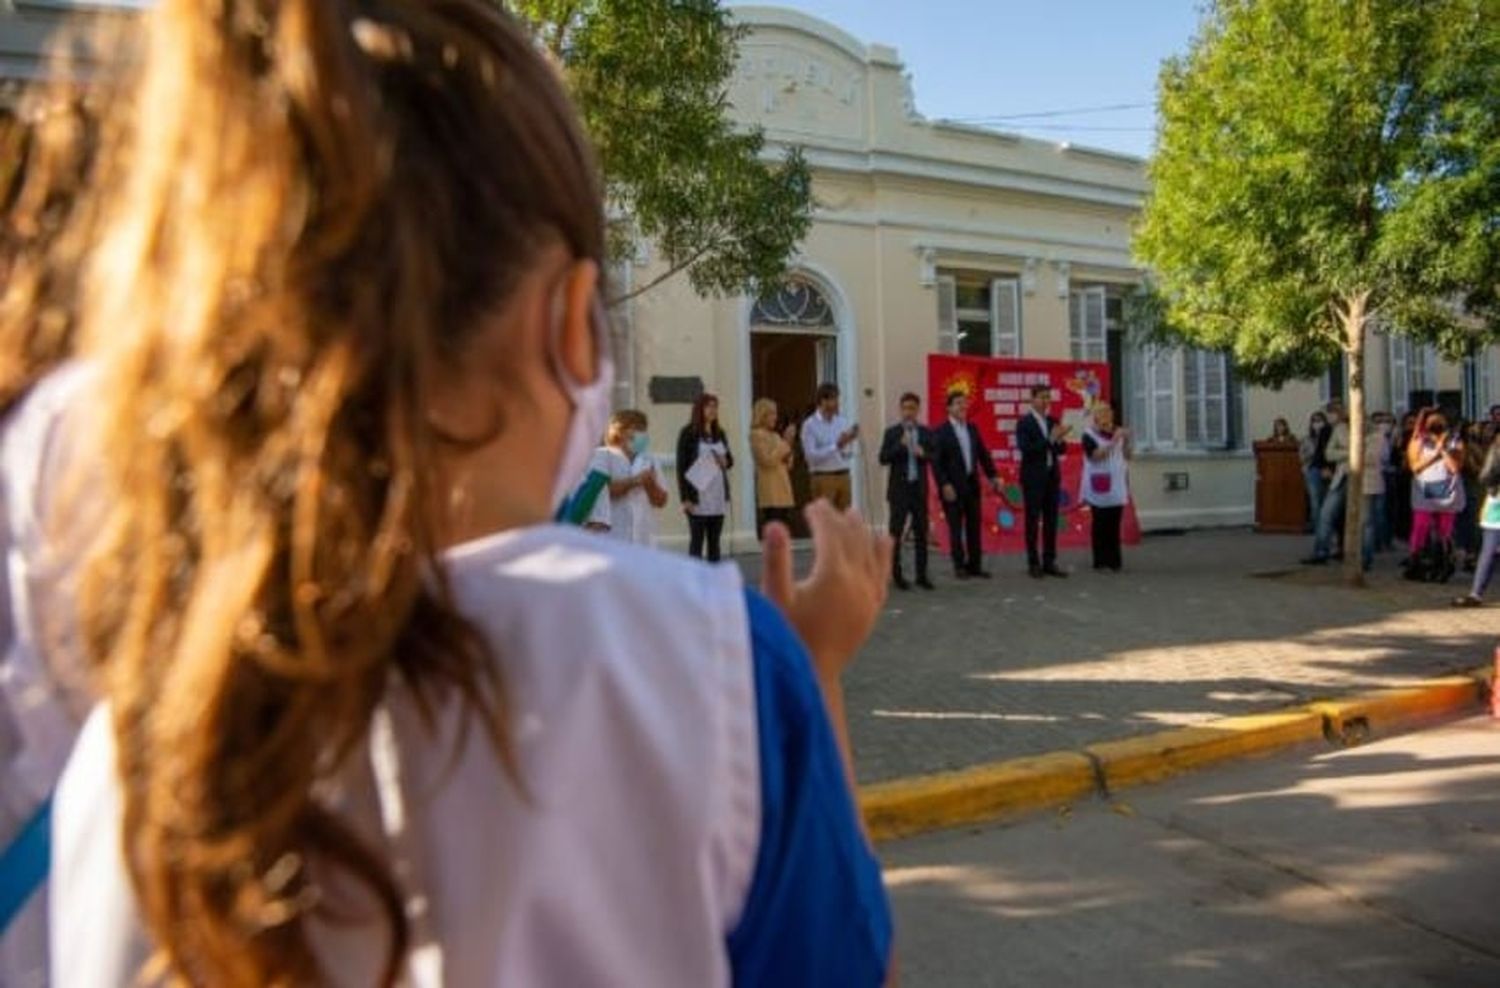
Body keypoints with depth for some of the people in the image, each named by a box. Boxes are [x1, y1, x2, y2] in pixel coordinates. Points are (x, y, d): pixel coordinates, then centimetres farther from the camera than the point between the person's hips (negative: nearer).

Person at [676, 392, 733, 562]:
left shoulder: (720, 433, 12)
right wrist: (685, 497, -14)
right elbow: (681, 466, -8)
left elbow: (730, 459, 23)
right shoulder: (688, 433, -4)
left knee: (715, 541, 8)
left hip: (719, 496, 5)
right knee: (697, 541, -2)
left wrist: (726, 462, -3)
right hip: (698, 496, -5)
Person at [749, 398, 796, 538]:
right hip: (770, 491, -8)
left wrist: (789, 444, 2)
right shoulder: (757, 435, -5)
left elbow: (788, 464, 16)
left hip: (783, 488, 8)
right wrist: (785, 442, -12)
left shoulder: (775, 436, 18)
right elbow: (768, 460, -16)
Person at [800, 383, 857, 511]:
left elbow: (849, 454, 8)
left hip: (844, 476, 5)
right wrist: (836, 445, -18)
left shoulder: (843, 422, 8)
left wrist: (849, 442, -12)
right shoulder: (810, 425, -7)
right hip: (823, 478, -5)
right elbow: (811, 455, -15)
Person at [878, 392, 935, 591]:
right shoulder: (892, 433, -1)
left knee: (921, 533, 5)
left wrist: (923, 453, -14)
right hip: (899, 489, -2)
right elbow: (883, 459, -8)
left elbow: (934, 457, 7)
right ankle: (896, 575, 6)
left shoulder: (926, 432, 7)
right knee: (896, 533, -1)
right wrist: (901, 445, -19)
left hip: (919, 488, 3)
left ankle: (922, 575, 11)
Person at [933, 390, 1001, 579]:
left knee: (975, 526, 7)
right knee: (956, 527, 1)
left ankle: (975, 565, 15)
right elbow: (936, 462, -11)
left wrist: (993, 476, 4)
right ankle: (959, 566, 10)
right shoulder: (941, 432, -7)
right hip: (953, 486, -5)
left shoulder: (972, 428, 10)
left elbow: (983, 454, 12)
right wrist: (945, 485, -18)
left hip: (972, 484, 5)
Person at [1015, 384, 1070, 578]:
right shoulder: (1024, 422, -6)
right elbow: (1025, 449, -17)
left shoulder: (1053, 422, 11)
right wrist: (1049, 440, -21)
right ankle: (1034, 563, 5)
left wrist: (1060, 440, -12)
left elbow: (1062, 450, 10)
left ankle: (1050, 562, 12)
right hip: (1033, 478, -6)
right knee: (1033, 521, 0)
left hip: (1052, 477, 6)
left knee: (1051, 521, 7)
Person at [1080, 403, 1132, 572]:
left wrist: (1126, 440, -8)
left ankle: (1114, 560, 9)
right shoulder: (1089, 435, -4)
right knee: (1100, 524, -3)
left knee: (1114, 524, 4)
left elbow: (1128, 455, 9)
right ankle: (1100, 560, 3)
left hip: (1117, 487, 4)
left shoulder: (1117, 432, 11)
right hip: (1100, 487, -4)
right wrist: (1114, 440, -22)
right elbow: (1096, 455, -18)